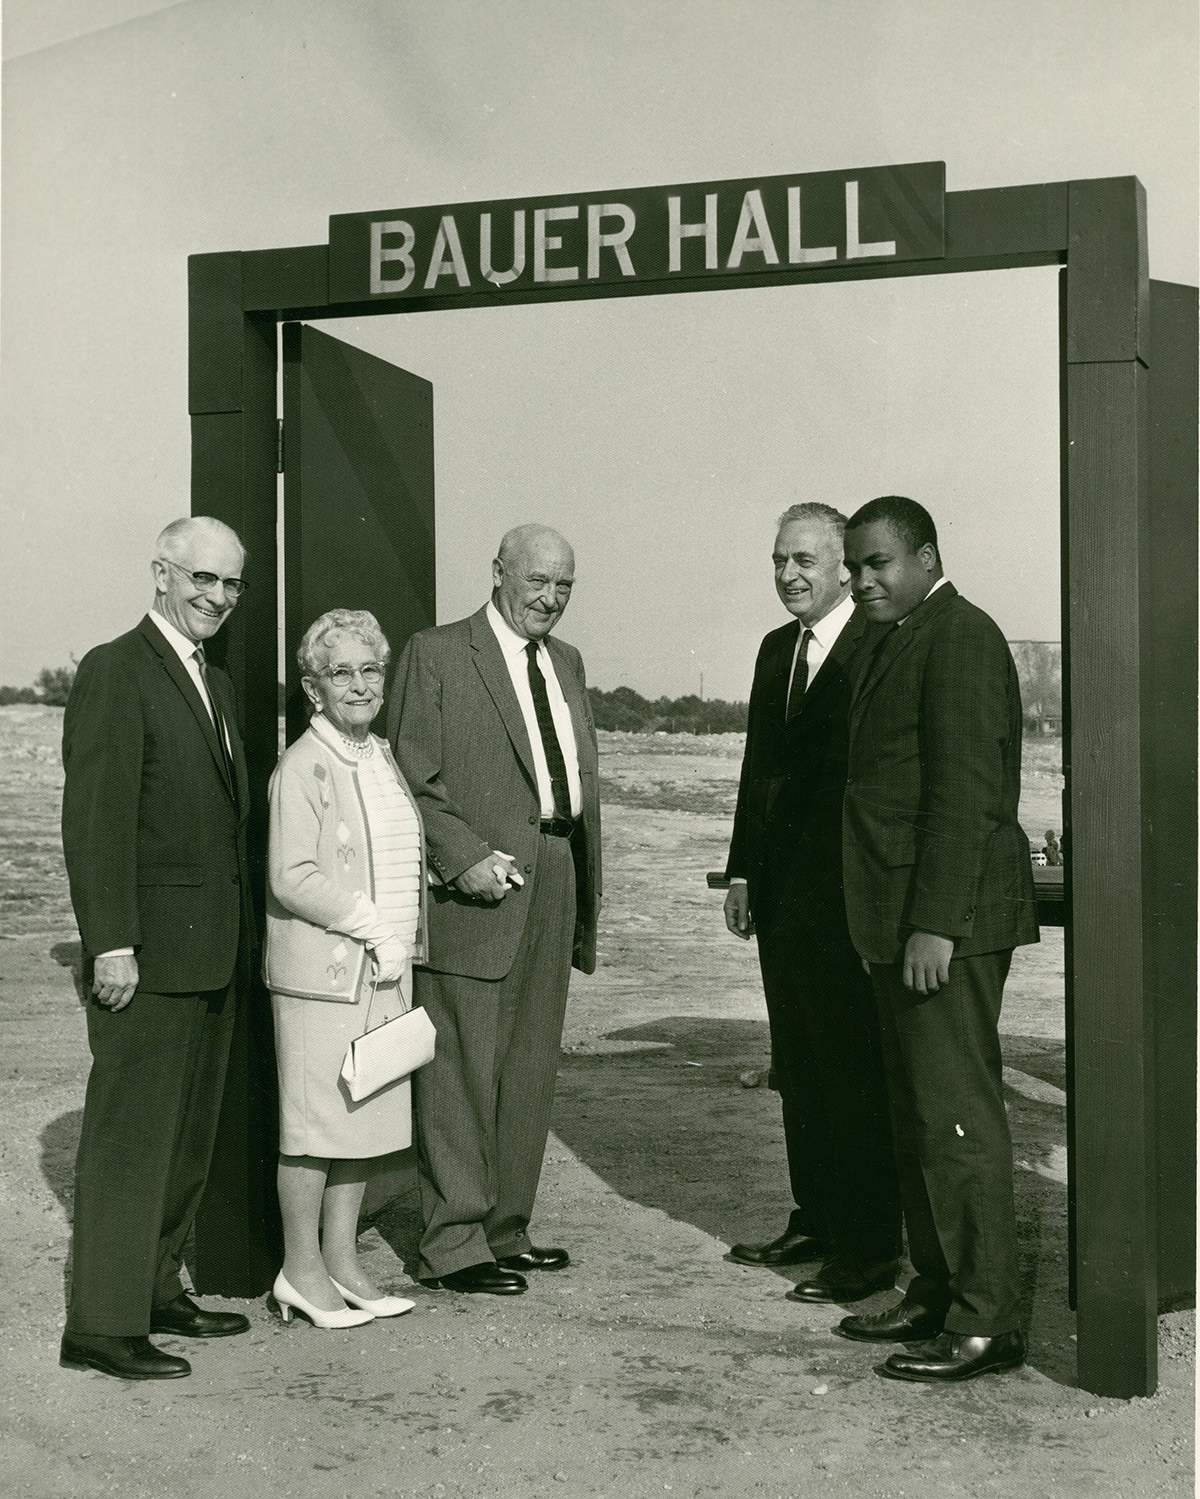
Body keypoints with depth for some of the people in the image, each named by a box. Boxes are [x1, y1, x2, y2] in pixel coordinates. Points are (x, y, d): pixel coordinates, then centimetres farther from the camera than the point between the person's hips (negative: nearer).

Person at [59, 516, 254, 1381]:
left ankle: (158, 1292, 25)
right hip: (149, 951, -9)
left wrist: (242, 937, 15)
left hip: (215, 952, 9)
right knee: (130, 1136, -4)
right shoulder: (115, 672, -10)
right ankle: (102, 1325, 2)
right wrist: (111, 943, -20)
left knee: (190, 1136, 14)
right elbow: (95, 817, -16)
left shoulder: (217, 685, 17)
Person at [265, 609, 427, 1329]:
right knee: (315, 1120, 0)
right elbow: (292, 878, -17)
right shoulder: (303, 766, -11)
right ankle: (301, 1270, 12)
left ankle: (342, 1261, 23)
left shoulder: (384, 758, 13)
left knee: (368, 1113, 12)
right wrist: (371, 923, -16)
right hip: (321, 971, -8)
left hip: (387, 970, 8)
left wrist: (410, 933, 9)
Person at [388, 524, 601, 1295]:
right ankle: (453, 1243, 6)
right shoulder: (436, 653, -3)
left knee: (530, 1073, 11)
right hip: (476, 886, -7)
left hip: (555, 885, 7)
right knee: (461, 1071, -2)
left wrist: (587, 894, 15)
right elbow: (410, 777, -8)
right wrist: (466, 856, -18)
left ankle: (506, 1231, 22)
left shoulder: (567, 662, 18)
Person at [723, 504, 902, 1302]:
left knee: (854, 1071, -2)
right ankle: (815, 1222, 29)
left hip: (847, 895, -8)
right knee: (800, 1067, 16)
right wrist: (743, 870, 16)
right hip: (782, 892, 9)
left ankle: (870, 1250, 7)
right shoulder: (777, 649, 15)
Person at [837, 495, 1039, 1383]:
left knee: (957, 1115, -7)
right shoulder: (903, 643, 19)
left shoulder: (960, 639, -12)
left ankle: (986, 1323, 0)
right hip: (908, 919, 10)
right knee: (918, 1114, 14)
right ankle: (937, 1294, 23)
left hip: (949, 920, -10)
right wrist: (895, 924, 18)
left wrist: (936, 925, -23)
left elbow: (965, 792, -20)